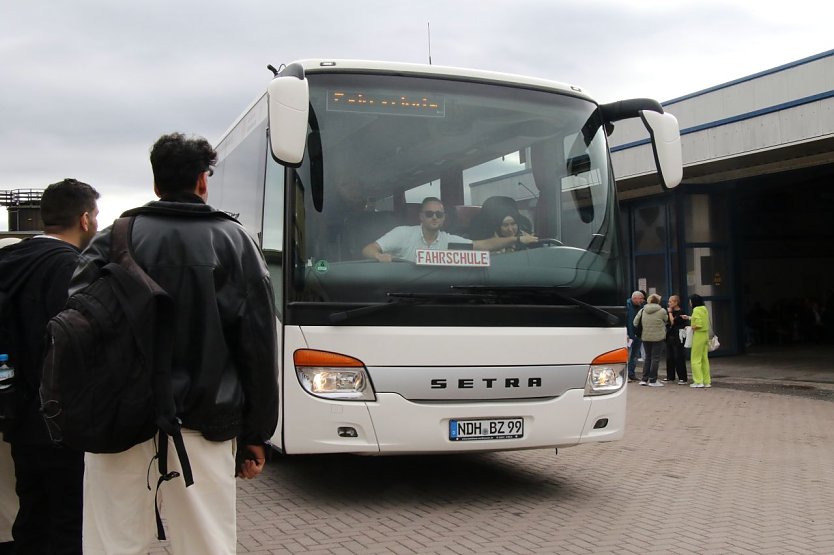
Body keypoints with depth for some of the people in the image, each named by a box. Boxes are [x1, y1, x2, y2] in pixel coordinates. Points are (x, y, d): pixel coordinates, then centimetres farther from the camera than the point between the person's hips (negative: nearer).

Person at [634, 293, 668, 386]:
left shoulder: (642, 310, 2)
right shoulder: (662, 311, -9)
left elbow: (635, 322, 5)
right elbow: (666, 320, 6)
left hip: (645, 338, 4)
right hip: (658, 337, -4)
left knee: (647, 357, 15)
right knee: (655, 358, 1)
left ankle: (644, 379, 14)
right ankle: (653, 380, 2)